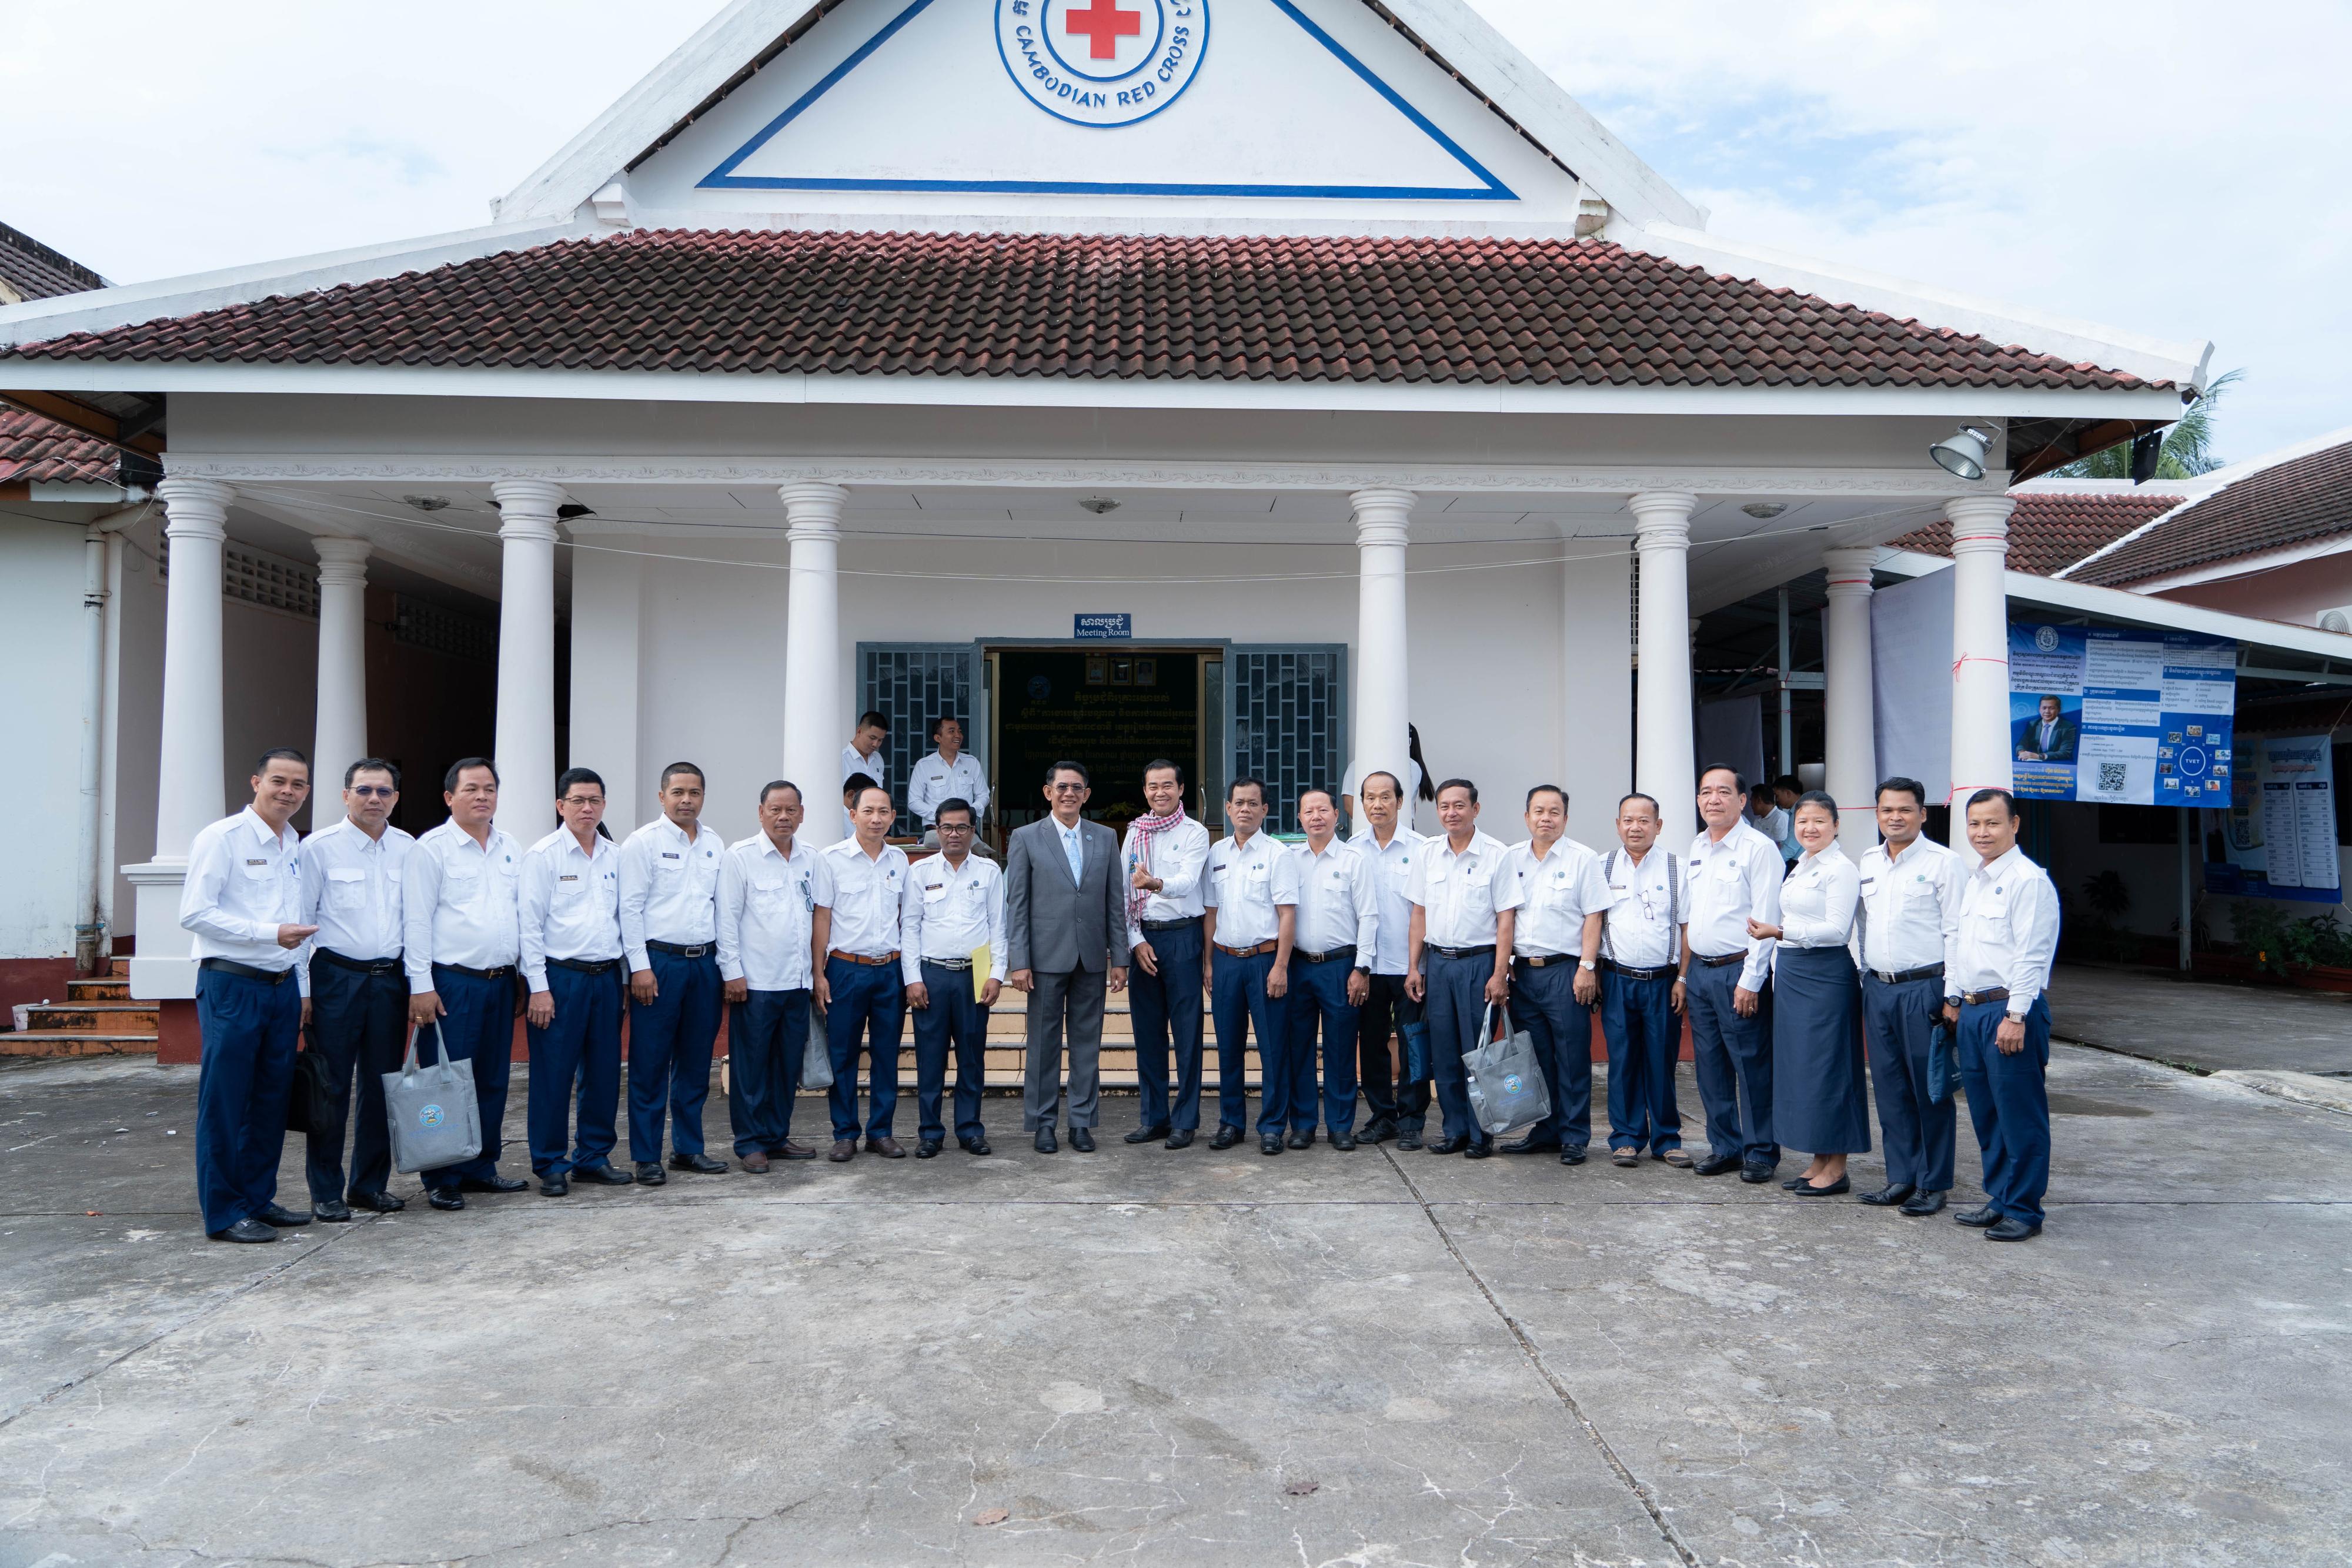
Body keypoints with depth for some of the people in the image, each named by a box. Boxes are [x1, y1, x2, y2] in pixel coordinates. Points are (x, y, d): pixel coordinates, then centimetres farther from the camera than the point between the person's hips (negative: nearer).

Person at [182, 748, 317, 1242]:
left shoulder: (296, 847, 14)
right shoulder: (222, 838, -7)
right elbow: (195, 913, -14)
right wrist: (271, 934, -18)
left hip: (282, 986, 7)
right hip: (231, 984, -7)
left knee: (272, 1101, 11)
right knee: (225, 1104, -1)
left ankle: (259, 1198, 22)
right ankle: (224, 1213, 7)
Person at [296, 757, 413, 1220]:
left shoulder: (408, 849, 8)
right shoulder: (320, 847, -2)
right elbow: (300, 919, -2)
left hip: (390, 980, 4)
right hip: (336, 977, -4)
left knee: (382, 1086, 9)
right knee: (331, 1089, 0)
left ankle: (371, 1184, 20)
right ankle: (326, 1191, 10)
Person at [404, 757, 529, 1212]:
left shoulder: (511, 848, 12)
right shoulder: (432, 848, -5)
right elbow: (417, 921, -8)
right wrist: (421, 987, -13)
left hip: (501, 982, 6)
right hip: (452, 983, -6)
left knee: (493, 1081, 11)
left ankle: (482, 1168, 22)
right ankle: (442, 1179, 7)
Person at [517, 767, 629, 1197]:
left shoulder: (616, 856, 10)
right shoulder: (543, 855, -4)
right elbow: (529, 924, -7)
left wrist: (627, 976, 12)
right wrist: (539, 987, -11)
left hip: (606, 976, 5)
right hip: (560, 977, -5)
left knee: (604, 1073, 9)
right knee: (553, 1076, -1)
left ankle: (594, 1157, 22)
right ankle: (551, 1166, 11)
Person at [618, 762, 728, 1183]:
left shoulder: (715, 845, 12)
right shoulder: (644, 842, -4)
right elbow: (630, 907, -7)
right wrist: (640, 966, -12)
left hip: (705, 962, 5)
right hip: (659, 962, -5)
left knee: (696, 1061, 11)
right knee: (650, 1064, -1)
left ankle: (689, 1148, 21)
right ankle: (646, 1156, 8)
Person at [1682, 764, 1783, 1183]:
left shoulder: (1759, 848, -9)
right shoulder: (1697, 847, 13)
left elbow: (1766, 921, -13)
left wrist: (1750, 980, -17)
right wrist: (1684, 974, 16)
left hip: (1738, 972, -7)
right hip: (1699, 971, 7)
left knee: (1752, 1065, -1)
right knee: (1711, 1066, 12)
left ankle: (1760, 1151, 12)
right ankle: (1724, 1147, 23)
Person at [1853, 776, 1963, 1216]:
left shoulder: (1943, 862, -5)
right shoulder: (1868, 863, 13)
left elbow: (1956, 931, -8)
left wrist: (1952, 994, -12)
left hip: (1924, 986, -6)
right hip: (1877, 987, 6)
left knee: (1930, 1088, 0)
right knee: (1890, 1087, 10)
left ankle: (1932, 1183, 10)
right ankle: (1901, 1176, 20)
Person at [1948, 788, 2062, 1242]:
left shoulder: (2028, 881, -13)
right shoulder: (1972, 881, 15)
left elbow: (2031, 956, -17)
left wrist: (2016, 1016, -20)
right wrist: (1953, 998, 19)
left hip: (2010, 1009, -9)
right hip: (1972, 1009, 9)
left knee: (2020, 1115, -1)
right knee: (1986, 1114, 15)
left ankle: (2023, 1210, 9)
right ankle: (2000, 1200, 26)